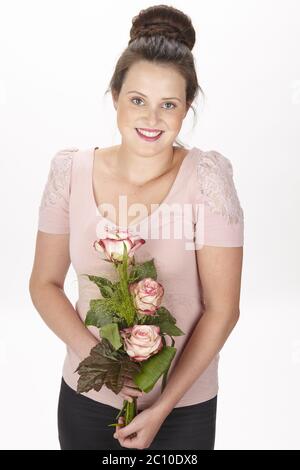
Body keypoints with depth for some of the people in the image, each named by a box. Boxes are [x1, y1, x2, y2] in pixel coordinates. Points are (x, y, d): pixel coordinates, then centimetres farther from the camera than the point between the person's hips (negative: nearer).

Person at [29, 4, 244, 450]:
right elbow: (45, 284, 0)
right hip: (85, 397, 2)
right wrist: (93, 353, -15)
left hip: (183, 404, -2)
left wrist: (163, 407, -12)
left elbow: (222, 308, -13)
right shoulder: (70, 171, -8)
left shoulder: (206, 178, -15)